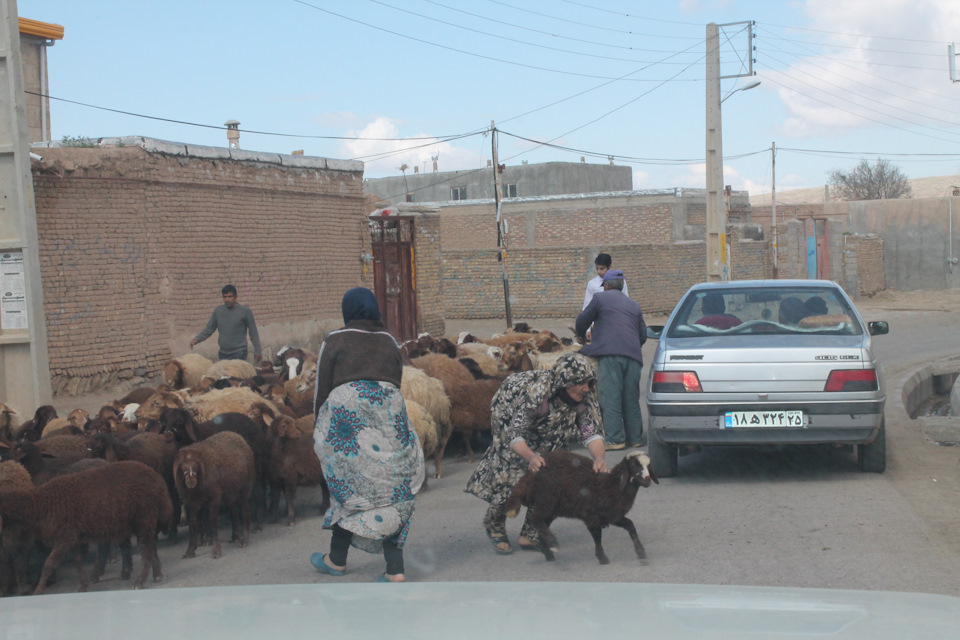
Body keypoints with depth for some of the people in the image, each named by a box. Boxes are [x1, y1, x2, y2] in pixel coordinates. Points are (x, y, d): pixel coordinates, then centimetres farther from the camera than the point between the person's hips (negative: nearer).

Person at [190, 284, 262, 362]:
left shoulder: (245, 311, -3)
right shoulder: (218, 310, 7)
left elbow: (253, 333, 1)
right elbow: (209, 329, 10)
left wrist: (257, 351, 0)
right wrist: (196, 339, -5)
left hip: (239, 353, -4)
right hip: (223, 353, 4)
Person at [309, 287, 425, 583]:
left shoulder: (334, 341, 5)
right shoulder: (390, 342, 17)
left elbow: (321, 391, 3)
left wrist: (319, 433, 9)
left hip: (346, 414, -3)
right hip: (389, 414, 3)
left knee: (349, 486, 8)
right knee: (391, 491, 2)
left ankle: (337, 559, 20)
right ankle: (395, 570, -2)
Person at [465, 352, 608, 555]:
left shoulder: (585, 398, -27)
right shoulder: (536, 391, -42)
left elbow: (592, 432, -32)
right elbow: (515, 434, -42)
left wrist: (599, 458, -53)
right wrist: (531, 456, -62)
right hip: (511, 419, -5)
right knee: (510, 477, -15)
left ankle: (530, 535, 8)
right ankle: (494, 526, 12)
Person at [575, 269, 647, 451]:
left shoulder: (600, 298, 10)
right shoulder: (634, 305, 26)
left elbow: (582, 322, 17)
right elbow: (643, 335, 25)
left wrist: (581, 336, 38)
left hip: (610, 353, -5)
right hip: (633, 354, 5)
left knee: (610, 397, -6)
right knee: (631, 398, 11)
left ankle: (615, 439, -11)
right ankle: (635, 437, 13)